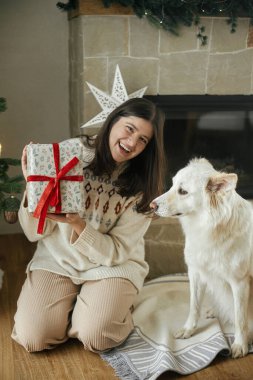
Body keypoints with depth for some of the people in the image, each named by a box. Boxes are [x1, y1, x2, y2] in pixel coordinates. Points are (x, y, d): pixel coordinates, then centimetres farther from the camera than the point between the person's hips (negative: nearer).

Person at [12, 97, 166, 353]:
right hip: (57, 258, 1)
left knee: (95, 337, -24)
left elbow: (116, 252, -12)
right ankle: (72, 307, 14)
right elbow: (35, 232, -8)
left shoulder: (142, 187, -9)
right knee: (32, 336, -17)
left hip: (112, 265, 0)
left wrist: (77, 223, -28)